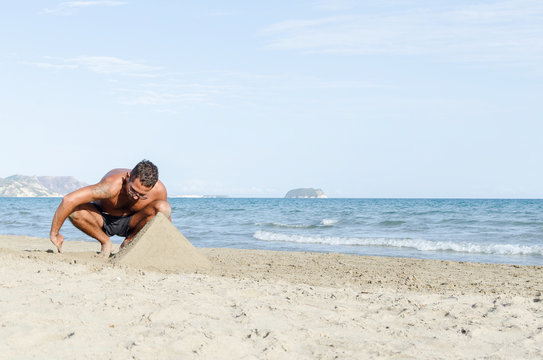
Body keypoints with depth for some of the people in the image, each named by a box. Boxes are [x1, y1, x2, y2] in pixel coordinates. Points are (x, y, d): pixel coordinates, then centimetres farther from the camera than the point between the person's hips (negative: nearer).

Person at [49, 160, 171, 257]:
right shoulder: (112, 185, -39)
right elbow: (68, 200, -41)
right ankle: (106, 243, -9)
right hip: (102, 219, -2)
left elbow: (166, 218, -5)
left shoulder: (158, 190, -27)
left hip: (131, 223, 2)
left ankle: (129, 242, -5)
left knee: (164, 208, -28)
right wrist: (54, 233, -34)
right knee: (74, 211, -35)